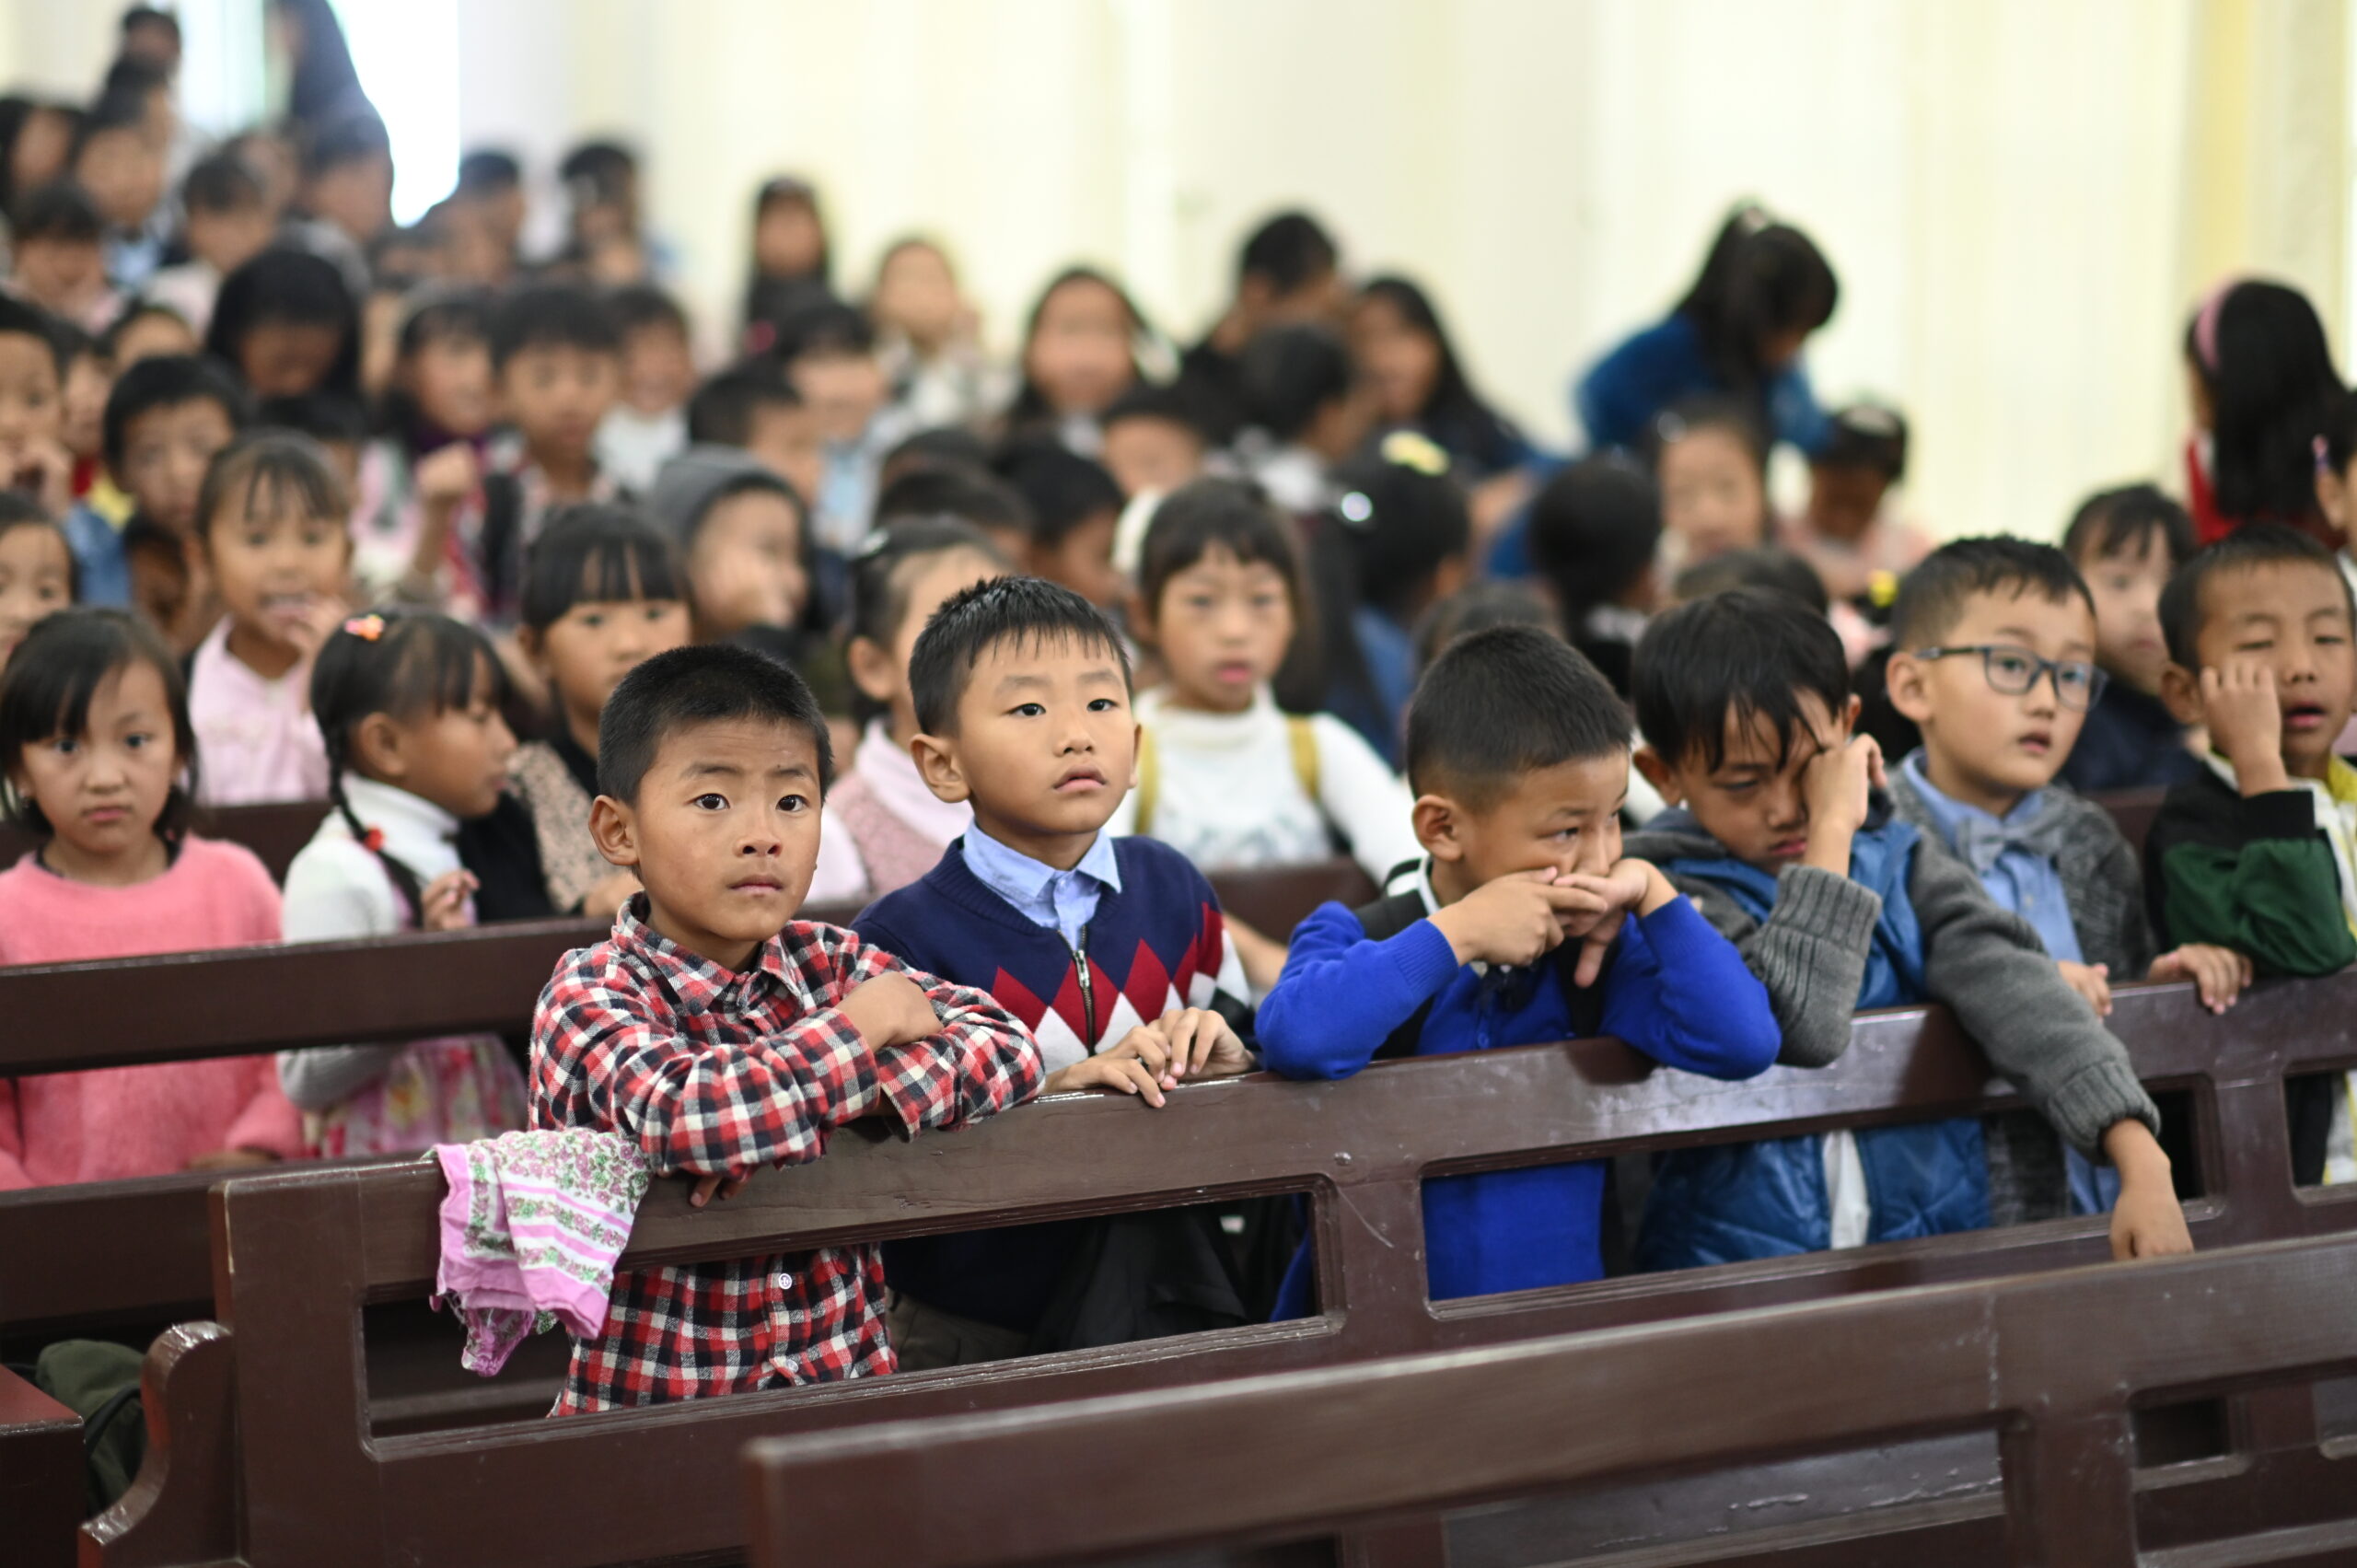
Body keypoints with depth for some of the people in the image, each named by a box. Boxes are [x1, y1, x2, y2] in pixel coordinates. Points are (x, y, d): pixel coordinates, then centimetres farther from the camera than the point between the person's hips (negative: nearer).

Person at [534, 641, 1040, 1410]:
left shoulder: (831, 963, 8)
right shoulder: (589, 995, -7)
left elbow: (1008, 1049, -4)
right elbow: (682, 1117, -27)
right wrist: (869, 1022, -12)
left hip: (845, 1379, 5)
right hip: (654, 1400, -5)